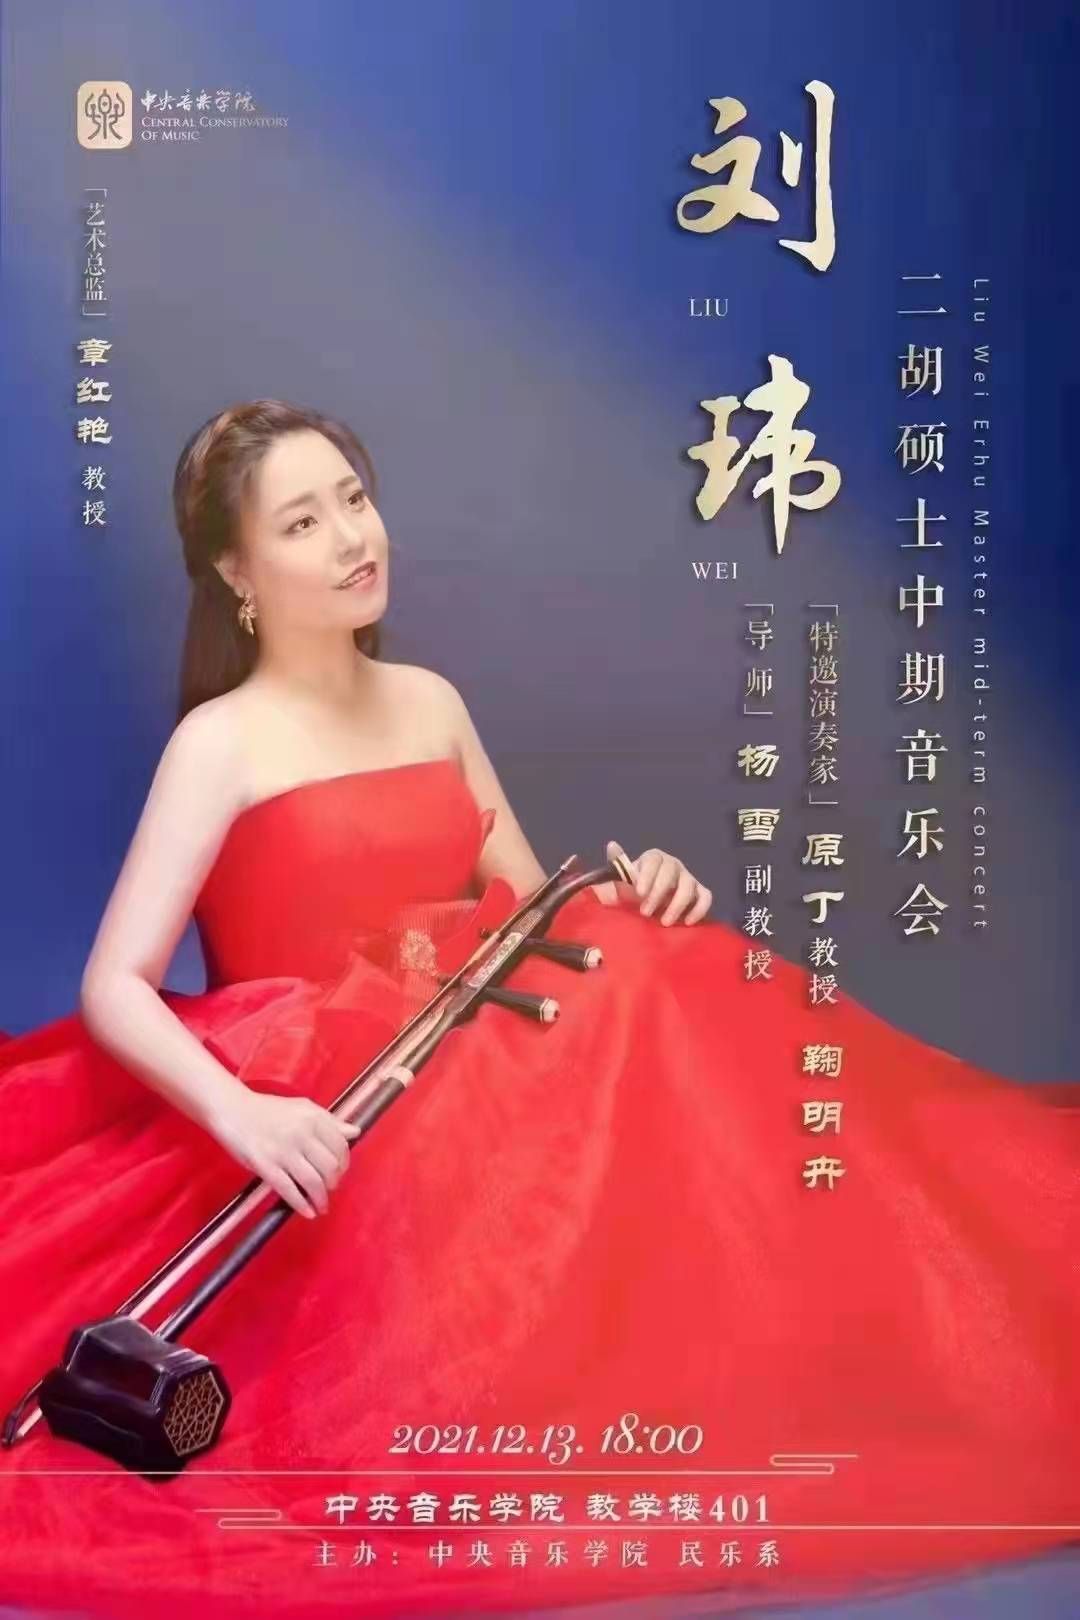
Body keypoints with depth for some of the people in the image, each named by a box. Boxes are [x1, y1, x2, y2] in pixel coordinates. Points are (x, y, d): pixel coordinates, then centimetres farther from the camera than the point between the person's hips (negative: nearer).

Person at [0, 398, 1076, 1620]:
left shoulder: (431, 702, 12)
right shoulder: (221, 741, -6)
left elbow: (532, 914, 15)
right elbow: (113, 989, -11)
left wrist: (628, 901, -6)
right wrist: (238, 1113, -29)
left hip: (482, 1072, 6)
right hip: (330, 1130, -6)